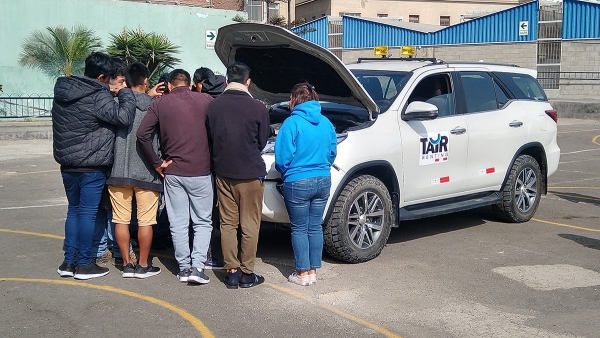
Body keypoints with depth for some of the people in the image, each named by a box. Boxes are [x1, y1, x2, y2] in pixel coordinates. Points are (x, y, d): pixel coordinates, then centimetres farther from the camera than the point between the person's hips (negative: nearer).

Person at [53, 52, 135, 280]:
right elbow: (123, 117, -21)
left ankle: (69, 261, 19)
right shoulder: (98, 97, -17)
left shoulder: (63, 92, 7)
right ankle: (83, 264, 7)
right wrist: (125, 93, -7)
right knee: (87, 213, 0)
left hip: (68, 164, 7)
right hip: (92, 166, -7)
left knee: (74, 210, 17)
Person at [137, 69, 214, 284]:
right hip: (201, 171, -1)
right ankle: (197, 266, -2)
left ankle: (184, 268, 15)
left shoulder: (160, 104, 1)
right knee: (203, 222, 8)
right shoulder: (205, 100, -1)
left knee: (178, 224, 10)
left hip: (173, 172, 1)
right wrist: (213, 160, 5)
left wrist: (157, 162, 0)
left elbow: (142, 134, -7)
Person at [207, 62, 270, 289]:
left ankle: (231, 272, 15)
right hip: (250, 174, -3)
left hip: (223, 173, 3)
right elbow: (262, 142, 0)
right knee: (249, 225, 6)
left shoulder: (213, 106, -4)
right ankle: (247, 273, 13)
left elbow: (211, 138, 7)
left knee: (227, 224, 11)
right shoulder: (257, 108, -13)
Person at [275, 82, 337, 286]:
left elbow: (283, 157, -12)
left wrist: (286, 173, 8)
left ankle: (303, 274, 9)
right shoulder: (326, 124, 6)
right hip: (323, 181, 6)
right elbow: (332, 154, 14)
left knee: (299, 229, 5)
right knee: (315, 226, 13)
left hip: (298, 183, -5)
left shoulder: (292, 123, -12)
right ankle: (313, 271, 19)